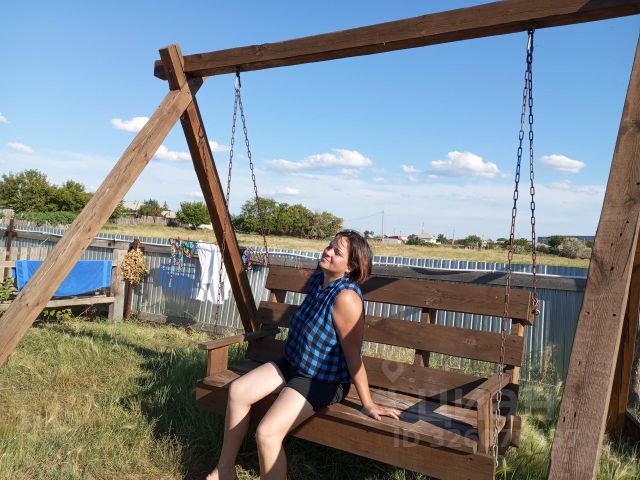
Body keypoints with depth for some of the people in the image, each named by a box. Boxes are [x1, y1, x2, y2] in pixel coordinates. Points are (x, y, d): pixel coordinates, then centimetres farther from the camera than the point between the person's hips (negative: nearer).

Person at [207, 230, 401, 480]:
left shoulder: (346, 298, -28)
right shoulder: (317, 279, -2)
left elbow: (353, 356, -24)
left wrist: (368, 403, -18)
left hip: (324, 381, -9)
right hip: (294, 364, 9)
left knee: (267, 433, -22)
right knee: (237, 390, 0)